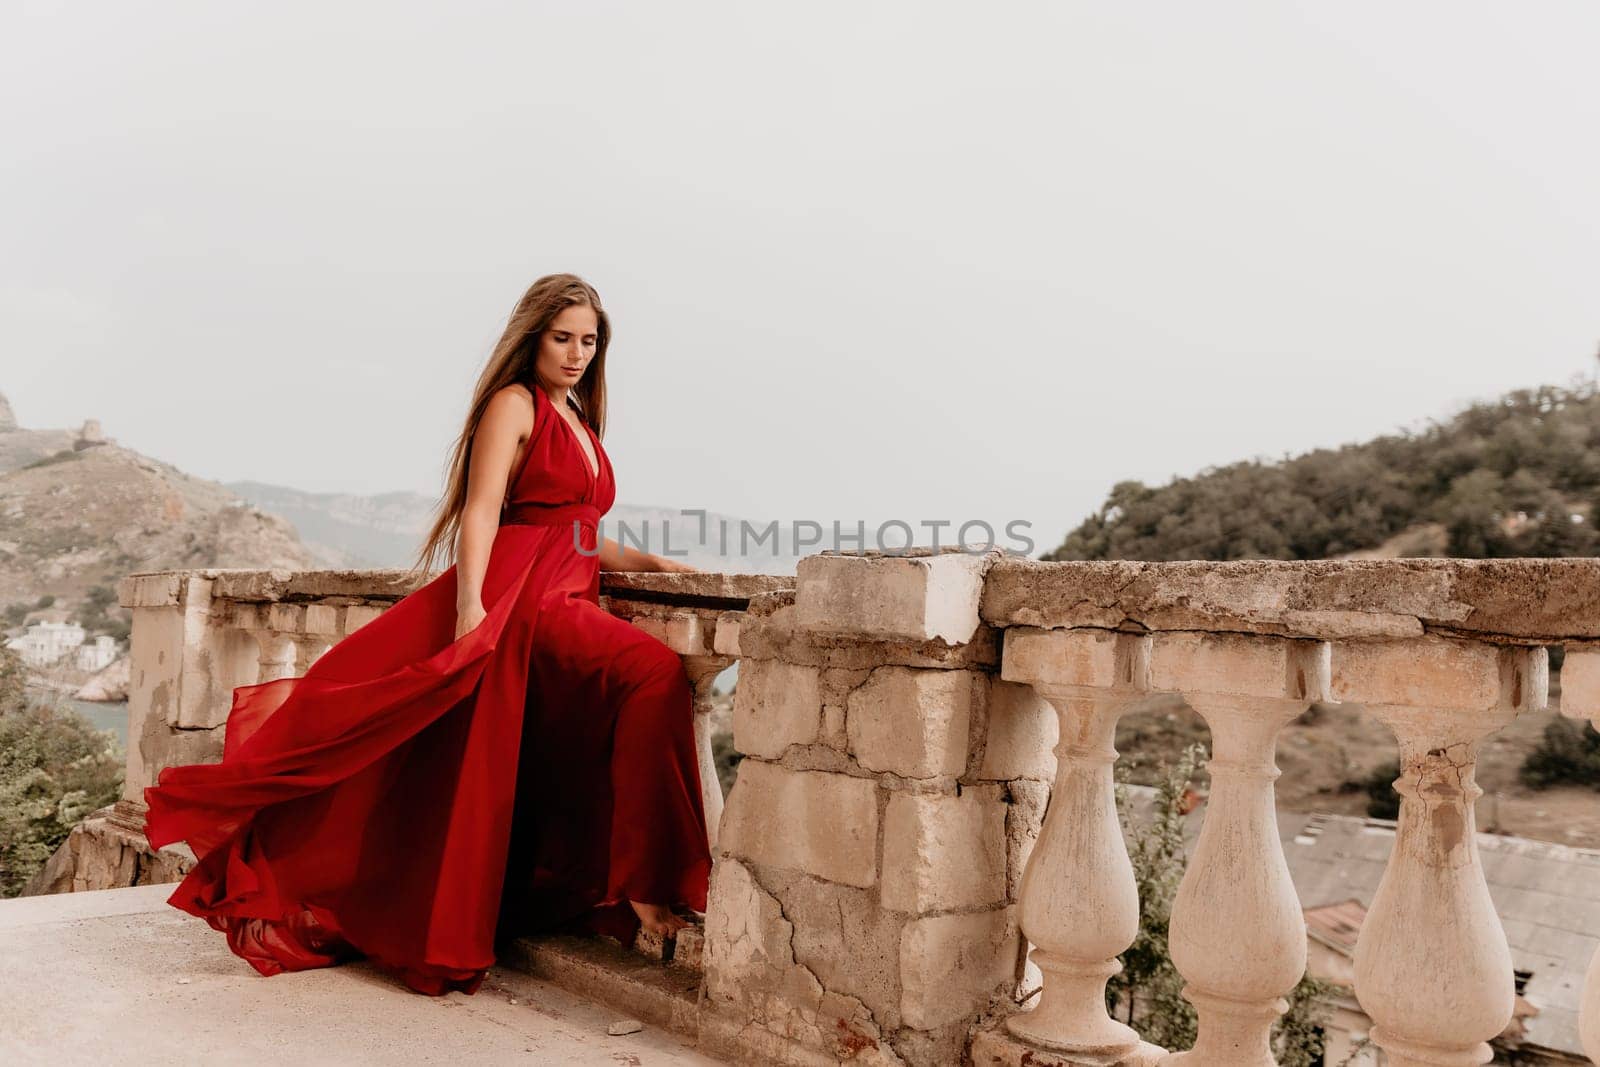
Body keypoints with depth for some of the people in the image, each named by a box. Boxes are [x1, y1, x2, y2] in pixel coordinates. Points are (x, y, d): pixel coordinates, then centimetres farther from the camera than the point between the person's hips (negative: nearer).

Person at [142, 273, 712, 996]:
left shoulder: (579, 421, 25)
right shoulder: (513, 404, 0)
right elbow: (480, 512, -11)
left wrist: (647, 562, 14)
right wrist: (470, 608, -23)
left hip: (566, 601, 8)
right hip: (516, 595, -8)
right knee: (653, 674, -24)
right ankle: (644, 888, -18)